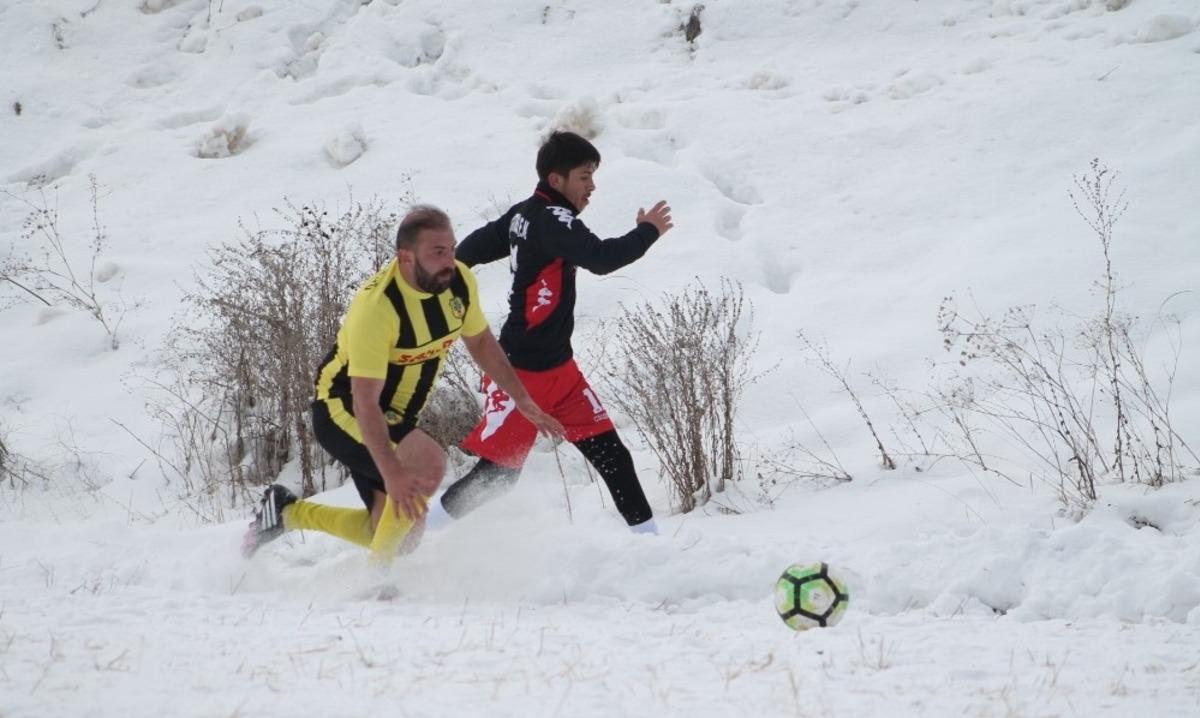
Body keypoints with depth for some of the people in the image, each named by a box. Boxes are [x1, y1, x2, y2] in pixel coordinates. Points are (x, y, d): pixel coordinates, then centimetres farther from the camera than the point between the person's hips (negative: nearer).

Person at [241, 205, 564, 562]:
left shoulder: (459, 281, -11)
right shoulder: (376, 305, -32)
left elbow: (481, 342, 9)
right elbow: (365, 403, -33)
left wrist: (524, 403, 9)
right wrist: (391, 474, -41)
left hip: (397, 417, 8)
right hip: (344, 411, -8)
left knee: (390, 529, 6)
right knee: (429, 463, -31)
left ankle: (287, 511, 25)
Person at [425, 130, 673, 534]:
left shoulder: (524, 214, 7)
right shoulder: (551, 220, -21)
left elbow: (469, 251, 15)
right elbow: (601, 258, -33)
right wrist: (648, 232, -17)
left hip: (558, 369, 10)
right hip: (521, 374, -10)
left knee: (608, 452, 6)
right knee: (498, 472, -3)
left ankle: (647, 537, 9)